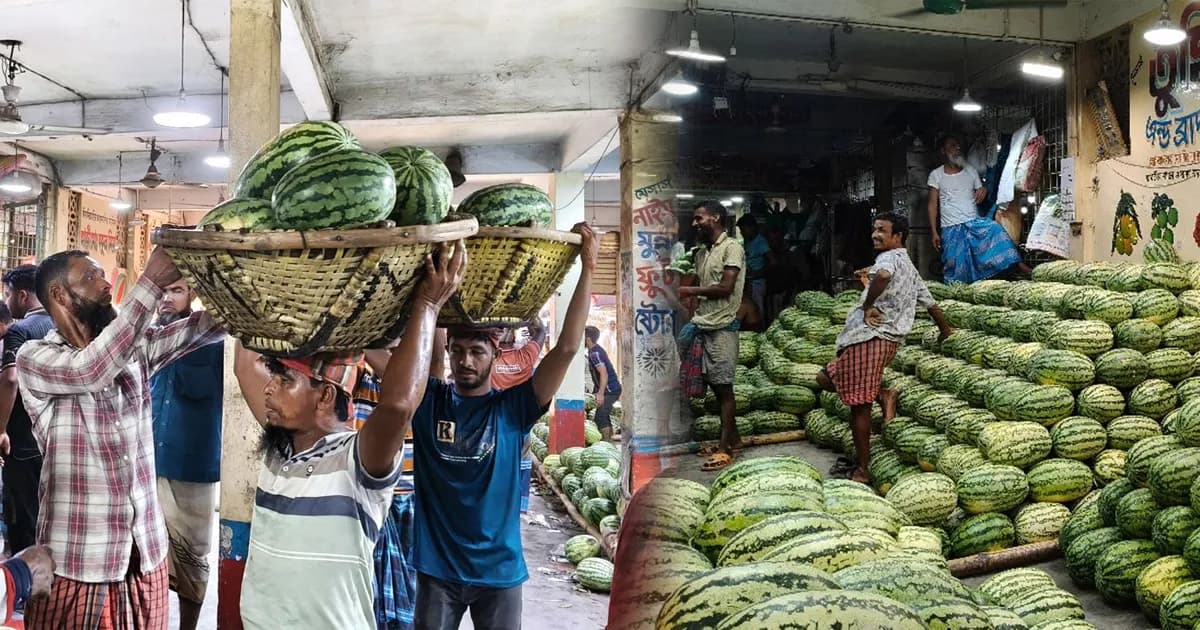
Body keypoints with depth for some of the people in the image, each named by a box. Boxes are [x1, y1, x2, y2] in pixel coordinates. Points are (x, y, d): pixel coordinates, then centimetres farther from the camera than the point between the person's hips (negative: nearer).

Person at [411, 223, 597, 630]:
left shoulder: (512, 408, -5)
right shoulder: (427, 399, -1)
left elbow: (566, 348, -14)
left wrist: (587, 268, -20)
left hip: (498, 568, 0)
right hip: (436, 568, 1)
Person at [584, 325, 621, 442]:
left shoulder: (594, 353, -19)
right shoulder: (596, 349, 12)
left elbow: (604, 373, -27)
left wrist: (600, 393, -30)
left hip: (610, 390, -10)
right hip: (612, 389, 10)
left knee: (600, 418, -9)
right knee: (604, 417, 18)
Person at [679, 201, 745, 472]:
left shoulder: (731, 248, -6)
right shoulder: (702, 253, 17)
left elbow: (725, 287, -15)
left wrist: (691, 291, -10)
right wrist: (692, 318, 5)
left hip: (722, 327, -7)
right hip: (703, 325, 7)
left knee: (723, 386, -5)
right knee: (715, 385, 11)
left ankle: (724, 449, -2)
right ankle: (733, 437, 22)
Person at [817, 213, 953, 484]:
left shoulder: (890, 258, -5)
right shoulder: (910, 268, 25)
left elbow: (883, 275, -32)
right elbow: (930, 303, 32)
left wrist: (867, 305, -18)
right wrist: (945, 330, 47)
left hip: (870, 337, -10)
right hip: (888, 340, 10)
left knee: (859, 405, -6)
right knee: (827, 378, 15)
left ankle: (862, 470, -5)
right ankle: (882, 395, 3)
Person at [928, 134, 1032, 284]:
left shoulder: (971, 171, 10)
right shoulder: (936, 175, 2)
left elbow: (980, 198, 16)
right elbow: (933, 204, 2)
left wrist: (984, 190, -10)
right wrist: (934, 232, -5)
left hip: (974, 222, 2)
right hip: (951, 228, -1)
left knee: (995, 229, -26)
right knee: (955, 269, -3)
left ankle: (1019, 265, -27)